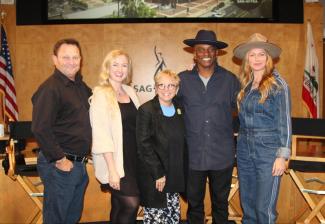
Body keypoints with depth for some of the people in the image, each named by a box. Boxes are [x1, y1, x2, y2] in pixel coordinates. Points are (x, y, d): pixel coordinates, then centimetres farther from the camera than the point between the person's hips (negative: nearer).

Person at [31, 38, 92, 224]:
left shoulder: (81, 86, 9)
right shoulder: (50, 88, -16)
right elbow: (40, 129, -23)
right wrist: (60, 159, -18)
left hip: (80, 164, 8)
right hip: (60, 166, -8)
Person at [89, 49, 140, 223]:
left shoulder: (130, 91, 10)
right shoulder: (100, 95, -8)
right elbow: (101, 135, -14)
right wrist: (112, 169, -17)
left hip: (133, 158, 6)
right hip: (114, 160, -6)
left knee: (120, 206, 13)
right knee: (131, 204, -10)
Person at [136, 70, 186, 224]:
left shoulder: (179, 110, 8)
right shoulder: (146, 110, -10)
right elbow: (144, 145, -14)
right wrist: (158, 174, -15)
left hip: (174, 175, 6)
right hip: (153, 177, -6)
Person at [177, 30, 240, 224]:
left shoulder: (230, 79, 1)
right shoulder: (183, 80, 1)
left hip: (222, 155, 0)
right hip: (193, 155, 0)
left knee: (221, 203, 16)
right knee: (194, 203, 14)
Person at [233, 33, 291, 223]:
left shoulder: (278, 84, -7)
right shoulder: (245, 84, 10)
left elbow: (285, 122, -9)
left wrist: (282, 155, -13)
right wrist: (241, 143, 3)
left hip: (268, 149, -5)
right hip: (244, 148, 6)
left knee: (264, 207, -2)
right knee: (247, 203, 13)